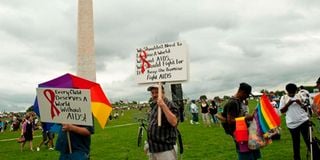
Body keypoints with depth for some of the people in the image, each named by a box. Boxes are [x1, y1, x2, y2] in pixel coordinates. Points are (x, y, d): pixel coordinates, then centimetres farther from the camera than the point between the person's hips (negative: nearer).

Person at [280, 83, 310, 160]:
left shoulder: (300, 96, 5)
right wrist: (288, 104, -14)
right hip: (292, 124, 0)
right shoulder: (283, 98, 3)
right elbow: (282, 111, -1)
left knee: (308, 139, 0)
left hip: (303, 121, 0)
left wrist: (300, 103, -13)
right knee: (295, 142, 10)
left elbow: (306, 109, 6)